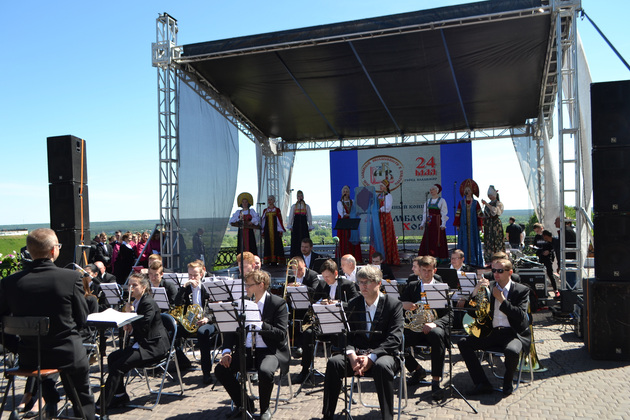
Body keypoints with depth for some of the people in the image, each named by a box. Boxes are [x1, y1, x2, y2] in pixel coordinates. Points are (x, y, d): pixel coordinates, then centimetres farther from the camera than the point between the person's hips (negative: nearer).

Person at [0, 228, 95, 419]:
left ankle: (50, 400, 40)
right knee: (83, 399, 23)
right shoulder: (72, 277, -18)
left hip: (28, 358, 3)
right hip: (67, 354, -3)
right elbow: (81, 319, -9)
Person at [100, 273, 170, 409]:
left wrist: (131, 313, -16)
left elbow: (143, 328, -24)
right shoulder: (135, 302, 13)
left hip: (154, 346, -10)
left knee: (119, 365, -18)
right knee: (112, 357, 1)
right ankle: (120, 396, 10)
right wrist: (129, 328, -2)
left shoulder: (149, 303, -16)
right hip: (141, 344, 10)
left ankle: (102, 404, -10)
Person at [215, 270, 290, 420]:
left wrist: (259, 325, -27)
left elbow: (281, 334, -15)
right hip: (245, 350, 5)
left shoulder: (278, 303, -6)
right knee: (220, 369, -17)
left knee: (265, 372, -35)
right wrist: (226, 351, -7)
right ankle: (244, 403, 7)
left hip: (269, 351, -5)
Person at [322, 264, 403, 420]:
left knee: (382, 366, -37)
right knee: (333, 362, -24)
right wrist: (351, 355, -16)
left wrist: (371, 357, -22)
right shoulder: (353, 304, 11)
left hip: (384, 354, -3)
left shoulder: (394, 304, -1)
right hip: (357, 353, 3)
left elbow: (394, 338, -10)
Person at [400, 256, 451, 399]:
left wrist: (435, 323, -24)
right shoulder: (411, 286, 14)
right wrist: (403, 305, -14)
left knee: (437, 334, -38)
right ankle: (417, 370, 5)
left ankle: (435, 382, -32)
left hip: (435, 327, -3)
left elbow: (449, 315, -3)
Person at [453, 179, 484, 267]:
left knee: (473, 241, 0)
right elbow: (458, 214, 6)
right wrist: (457, 225, 1)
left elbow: (479, 215, 5)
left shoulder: (475, 203, 5)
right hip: (463, 225, 0)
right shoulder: (461, 203, 6)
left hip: (473, 225, 0)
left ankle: (473, 260, 4)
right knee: (464, 242, -1)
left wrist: (479, 225, 1)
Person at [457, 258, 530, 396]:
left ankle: (507, 383, -3)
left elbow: (521, 316, -12)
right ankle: (482, 384, -9)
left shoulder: (522, 290, 1)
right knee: (463, 343, -14)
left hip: (513, 333, -4)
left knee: (512, 351, -36)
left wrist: (502, 300, -15)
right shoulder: (488, 287, 9)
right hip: (492, 333, 4)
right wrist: (475, 291, -12)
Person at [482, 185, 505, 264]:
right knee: (488, 242, 3)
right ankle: (489, 260, 5)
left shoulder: (499, 203, -1)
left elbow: (495, 210, -22)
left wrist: (486, 204, -23)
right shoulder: (488, 204, 18)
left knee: (496, 242, -8)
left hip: (496, 224, -6)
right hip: (488, 225, 6)